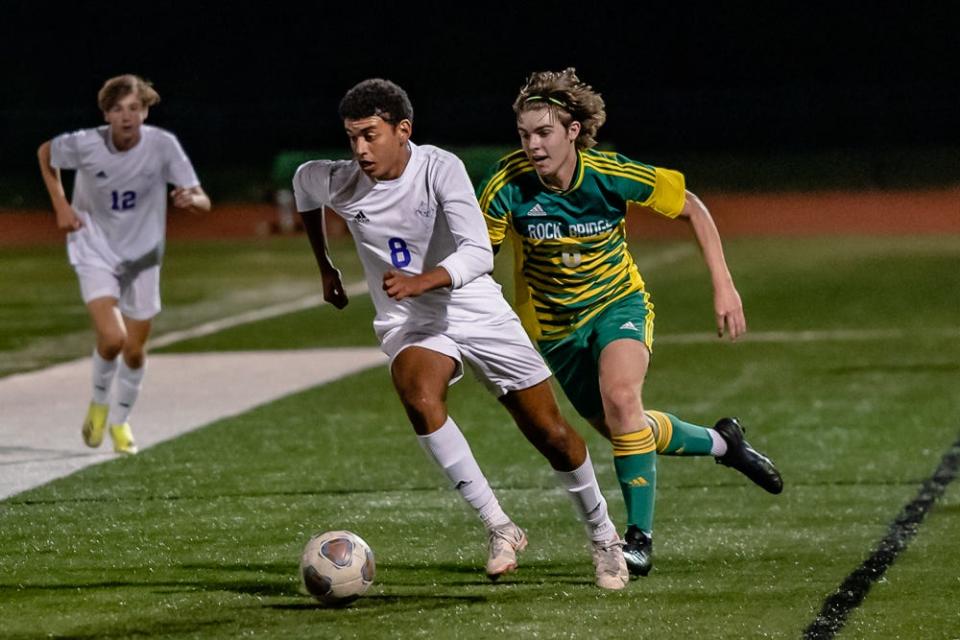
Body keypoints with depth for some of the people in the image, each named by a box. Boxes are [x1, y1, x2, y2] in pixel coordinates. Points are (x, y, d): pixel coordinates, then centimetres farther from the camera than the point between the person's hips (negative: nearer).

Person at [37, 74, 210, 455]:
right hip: (95, 250, -2)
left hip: (142, 255, 2)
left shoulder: (162, 145, -17)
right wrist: (61, 206, -2)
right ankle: (99, 402, 10)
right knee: (111, 338, -21)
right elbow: (45, 152, 6)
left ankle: (120, 421, 33)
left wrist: (191, 199, -39)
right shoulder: (85, 144, -18)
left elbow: (204, 202, -15)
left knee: (134, 349, 8)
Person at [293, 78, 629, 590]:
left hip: (477, 311, -1)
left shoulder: (439, 169, -20)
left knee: (551, 435, 3)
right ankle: (499, 527, -25)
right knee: (419, 396, -33)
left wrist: (421, 281, -45)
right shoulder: (339, 183, -10)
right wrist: (325, 268, 21)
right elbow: (302, 182, 16)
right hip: (407, 322, 1)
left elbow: (478, 253, -29)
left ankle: (603, 536, 30)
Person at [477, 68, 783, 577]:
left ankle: (640, 537, -19)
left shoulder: (612, 176, -22)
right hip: (555, 323, 2)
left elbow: (691, 208, -8)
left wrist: (723, 285, -11)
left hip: (619, 304, -2)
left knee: (619, 397, -30)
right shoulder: (508, 185, -23)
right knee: (619, 428, 10)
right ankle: (722, 442, 39)